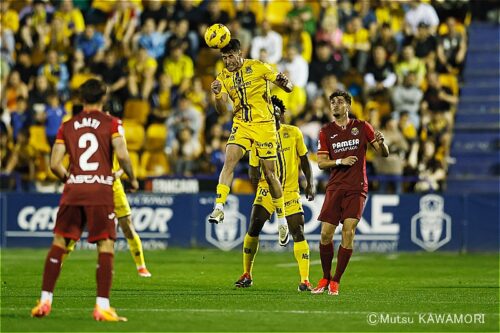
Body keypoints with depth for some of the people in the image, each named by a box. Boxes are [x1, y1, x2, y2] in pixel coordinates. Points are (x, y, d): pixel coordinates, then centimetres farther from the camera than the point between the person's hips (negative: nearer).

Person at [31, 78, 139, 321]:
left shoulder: (67, 126, 11)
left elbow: (54, 164, 6)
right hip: (101, 191, -3)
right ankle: (102, 306, -10)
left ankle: (45, 301, 8)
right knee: (106, 245, -2)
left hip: (73, 191, 3)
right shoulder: (111, 123, 3)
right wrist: (132, 179, 6)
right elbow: (122, 155, -10)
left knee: (59, 242, 11)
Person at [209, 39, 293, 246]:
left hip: (264, 124, -3)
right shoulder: (223, 77, 3)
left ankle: (282, 220, 15)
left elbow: (288, 88, -3)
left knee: (270, 173, 2)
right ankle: (219, 207, -24)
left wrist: (285, 83, -27)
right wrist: (217, 96, -25)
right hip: (241, 124, 3)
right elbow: (222, 111, -4)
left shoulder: (258, 68, -7)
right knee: (229, 161, -21)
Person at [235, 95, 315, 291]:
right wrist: (257, 188, -16)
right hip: (267, 190, 0)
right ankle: (247, 275, 7)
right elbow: (254, 168, 2)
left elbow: (304, 159, 9)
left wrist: (310, 183, 1)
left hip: (291, 192, 0)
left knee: (298, 234, -8)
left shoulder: (294, 133, -1)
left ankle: (305, 280, -5)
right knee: (253, 229, -8)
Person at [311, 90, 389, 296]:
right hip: (335, 188, 2)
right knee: (326, 234, -7)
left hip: (357, 188, -1)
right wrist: (341, 161, -13)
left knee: (349, 232, -14)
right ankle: (325, 278, 13)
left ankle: (335, 282, -6)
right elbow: (321, 163, 4)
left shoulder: (362, 127, 6)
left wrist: (381, 143, -17)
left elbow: (384, 154, 6)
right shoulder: (326, 132, 9)